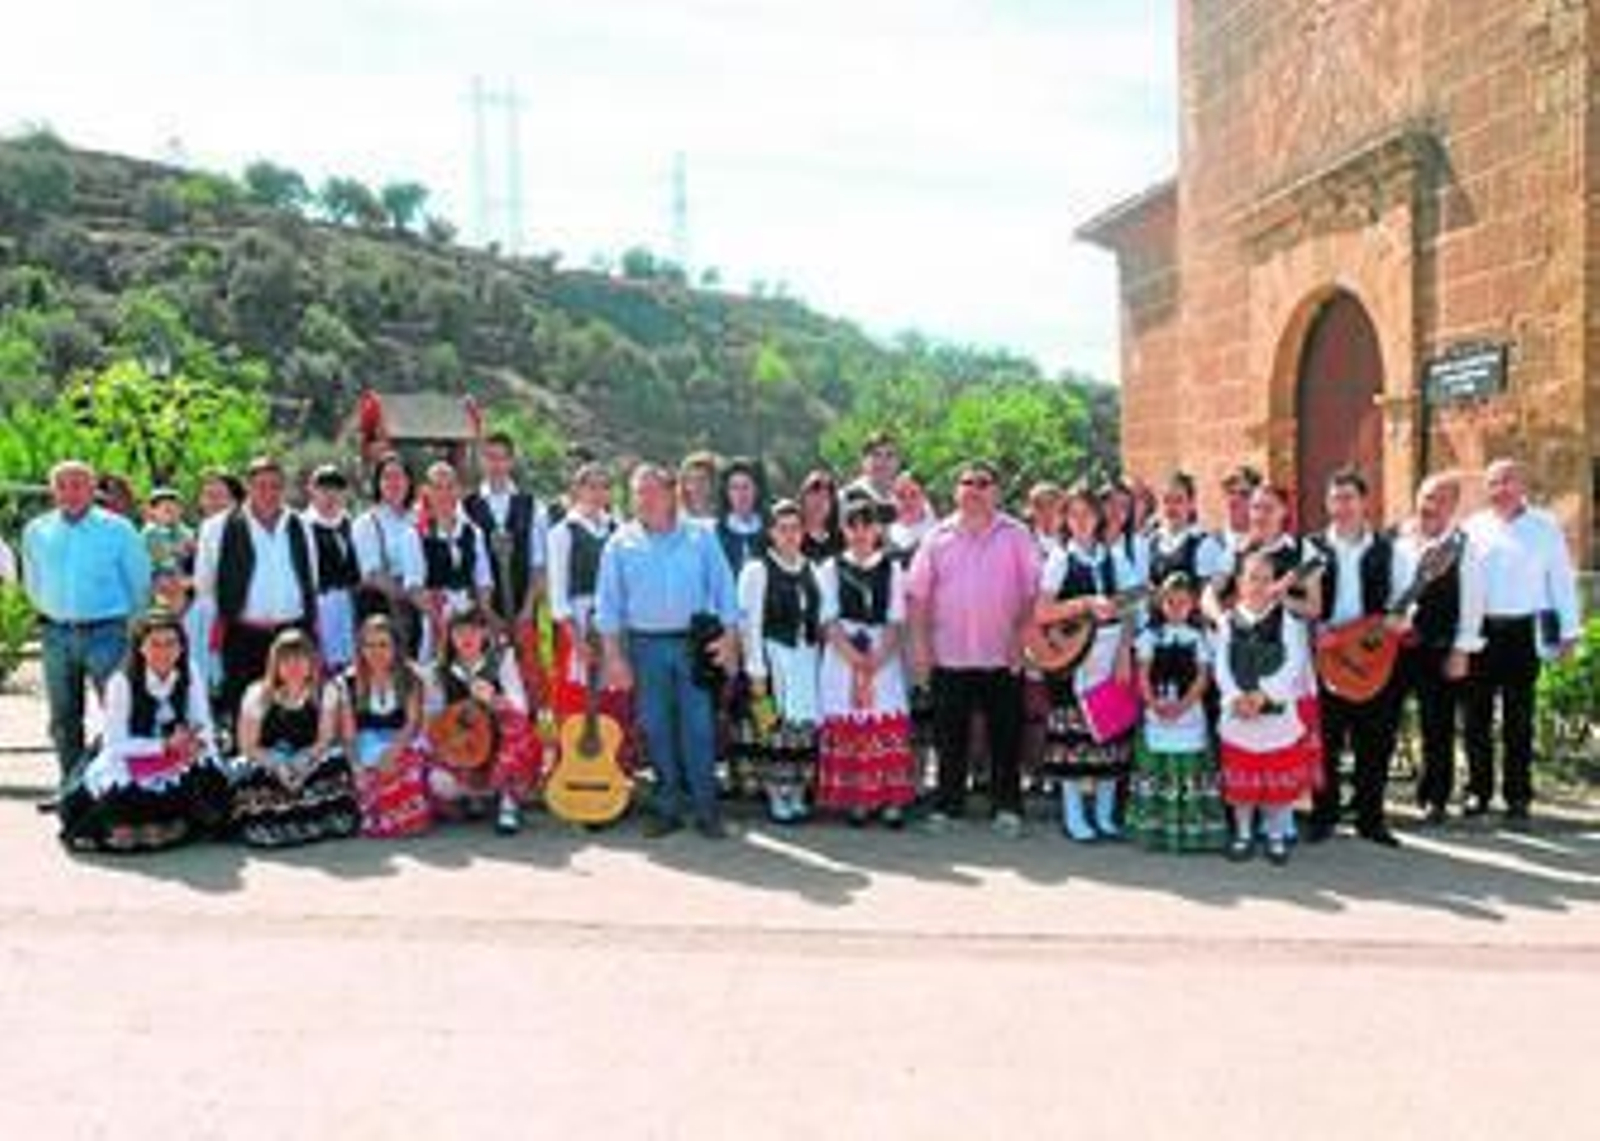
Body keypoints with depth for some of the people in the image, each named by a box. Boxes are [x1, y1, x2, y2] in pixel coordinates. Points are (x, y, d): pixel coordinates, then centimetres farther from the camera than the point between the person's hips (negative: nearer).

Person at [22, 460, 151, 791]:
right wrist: (53, 613, 17)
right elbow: (32, 583, 20)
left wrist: (126, 623, 10)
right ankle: (71, 786, 20)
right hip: (56, 635, 4)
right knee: (63, 718, 10)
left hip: (106, 632, -4)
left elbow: (140, 582, 3)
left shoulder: (117, 530, -4)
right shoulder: (36, 531, 7)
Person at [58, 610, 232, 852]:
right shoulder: (122, 683, -15)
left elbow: (203, 729, -5)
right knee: (124, 794, -34)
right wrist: (165, 744, -26)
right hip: (129, 763, -3)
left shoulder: (191, 679, -4)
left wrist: (197, 745, -28)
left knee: (214, 782, -24)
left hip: (176, 765, 4)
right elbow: (115, 743, -17)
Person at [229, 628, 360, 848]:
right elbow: (248, 746, -5)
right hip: (269, 765, -1)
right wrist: (278, 767, -22)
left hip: (310, 763, 1)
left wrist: (302, 765, -23)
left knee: (335, 762, -29)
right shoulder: (258, 694, -3)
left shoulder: (325, 692, 0)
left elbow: (326, 740, -4)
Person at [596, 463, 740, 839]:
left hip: (695, 642, -1)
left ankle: (706, 808, 6)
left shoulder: (701, 537, 4)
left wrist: (729, 637, -4)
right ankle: (668, 807, 17)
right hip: (645, 644, 1)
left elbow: (723, 588, 4)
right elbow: (609, 602, 3)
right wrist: (614, 655, -2)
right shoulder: (621, 543, 4)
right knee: (656, 728, 6)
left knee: (699, 727, -2)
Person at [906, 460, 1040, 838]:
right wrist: (920, 643, -1)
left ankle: (1007, 808, 14)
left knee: (1005, 738, 4)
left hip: (1002, 656, -1)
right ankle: (947, 806, 17)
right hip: (948, 655, 1)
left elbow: (1032, 592, 1)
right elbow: (917, 593, 5)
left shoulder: (1016, 535, 3)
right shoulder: (939, 537, 7)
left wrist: (1022, 637, -6)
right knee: (950, 736, 7)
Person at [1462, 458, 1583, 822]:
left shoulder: (1545, 526, 5)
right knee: (1477, 715, 5)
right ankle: (1478, 791, 14)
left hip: (1523, 631, -1)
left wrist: (1569, 631, 2)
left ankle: (1517, 795, 10)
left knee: (1518, 717, 3)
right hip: (1480, 629, 2)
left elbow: (1562, 580, 6)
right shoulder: (1473, 528, 8)